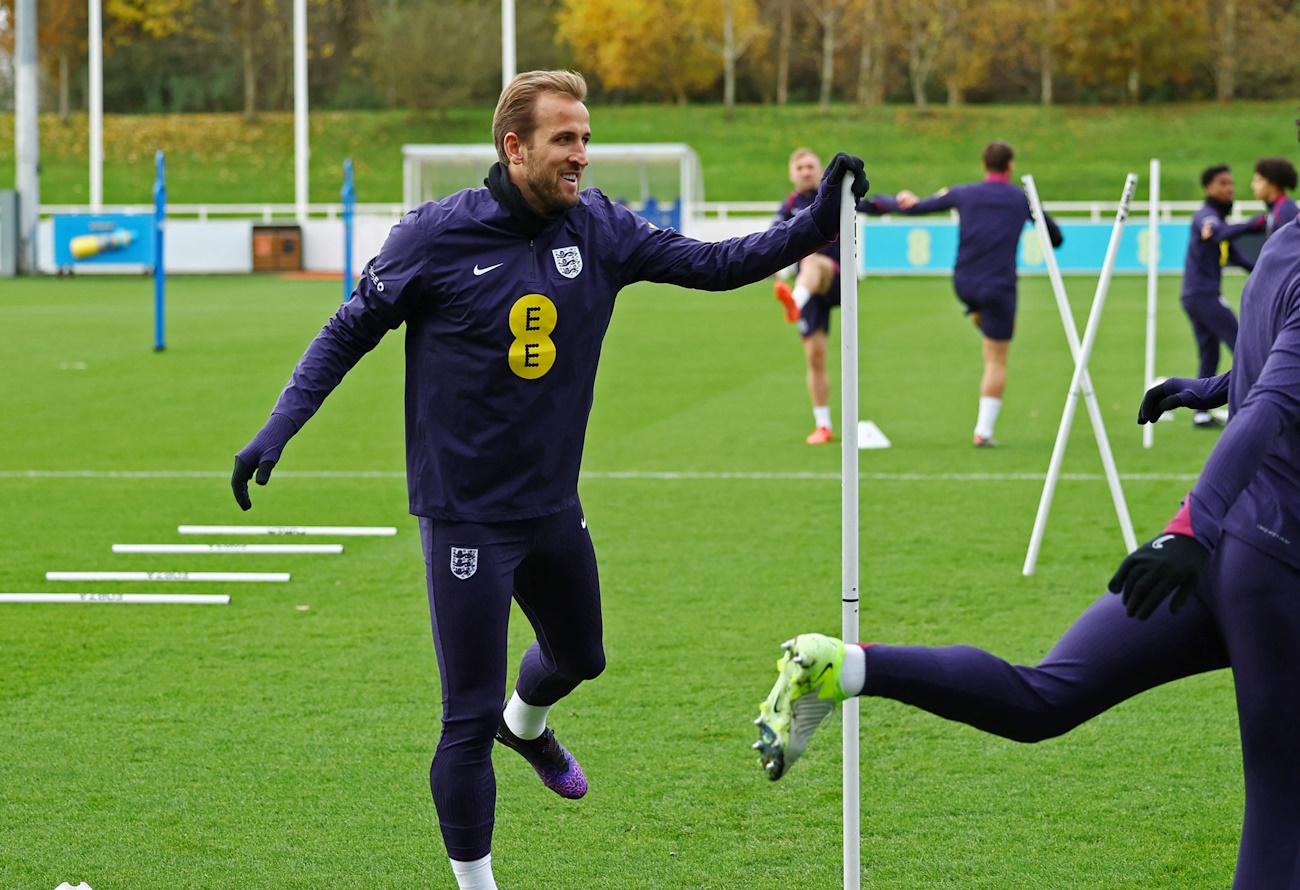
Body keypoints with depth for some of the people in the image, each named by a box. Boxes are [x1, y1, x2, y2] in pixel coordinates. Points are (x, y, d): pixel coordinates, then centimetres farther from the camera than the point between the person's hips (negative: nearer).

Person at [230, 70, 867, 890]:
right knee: (468, 718, -5)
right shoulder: (438, 235, -15)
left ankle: (526, 725, 63)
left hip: (554, 506, 6)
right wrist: (279, 427, -13)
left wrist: (814, 229, -17)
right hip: (465, 515, -6)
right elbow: (350, 332, -5)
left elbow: (711, 264, -3)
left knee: (580, 656, 28)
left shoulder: (598, 229, -3)